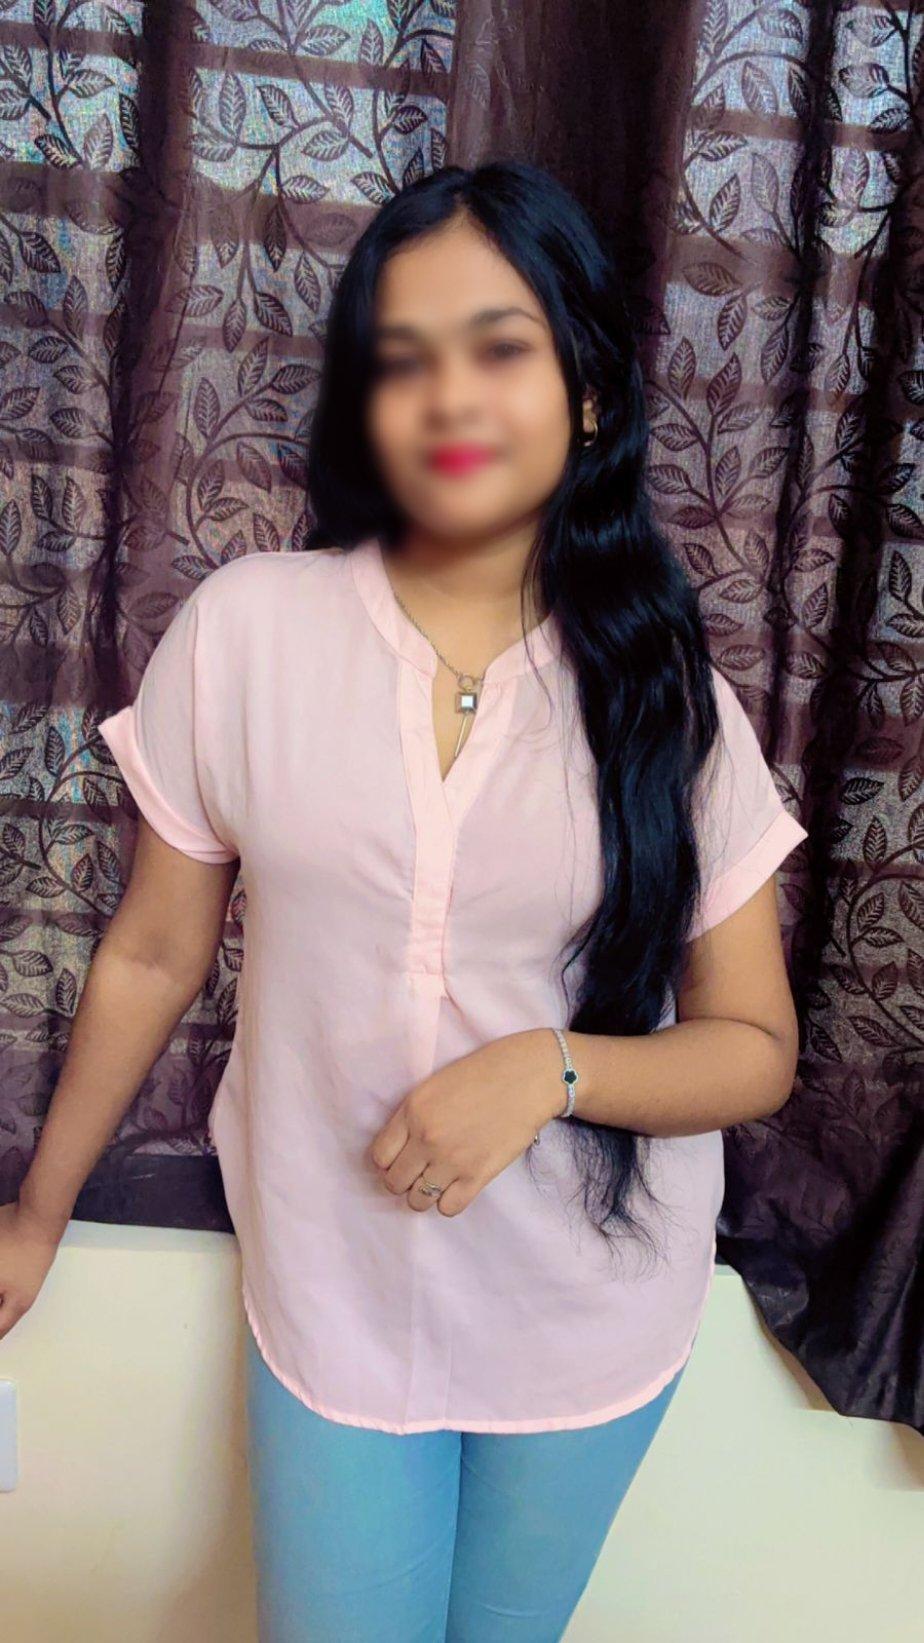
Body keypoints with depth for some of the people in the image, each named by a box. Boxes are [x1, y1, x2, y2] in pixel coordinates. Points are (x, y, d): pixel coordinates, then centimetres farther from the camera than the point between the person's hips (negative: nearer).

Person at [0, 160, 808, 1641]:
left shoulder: (666, 695, -9)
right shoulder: (246, 630, -11)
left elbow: (756, 1051, -4)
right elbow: (153, 956, -2)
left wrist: (549, 1066, -22)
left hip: (593, 1322, 1)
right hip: (333, 1298, -1)